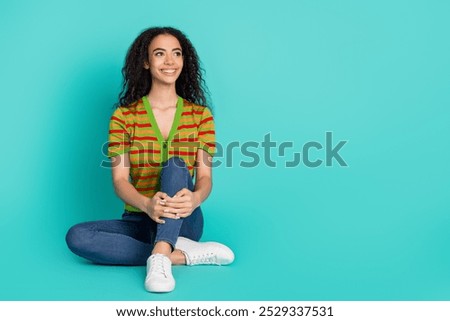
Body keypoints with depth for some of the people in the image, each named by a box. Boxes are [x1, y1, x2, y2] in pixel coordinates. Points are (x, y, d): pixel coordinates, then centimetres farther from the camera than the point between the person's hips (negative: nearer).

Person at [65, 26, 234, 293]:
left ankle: (159, 257, -47)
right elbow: (120, 179, -8)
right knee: (77, 237, -27)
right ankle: (184, 254, -25)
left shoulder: (200, 115, 4)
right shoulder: (124, 116, 1)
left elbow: (205, 176, -4)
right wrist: (147, 204, -32)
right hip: (139, 219, 1)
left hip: (183, 221, 0)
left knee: (175, 166, -29)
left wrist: (194, 198, -31)